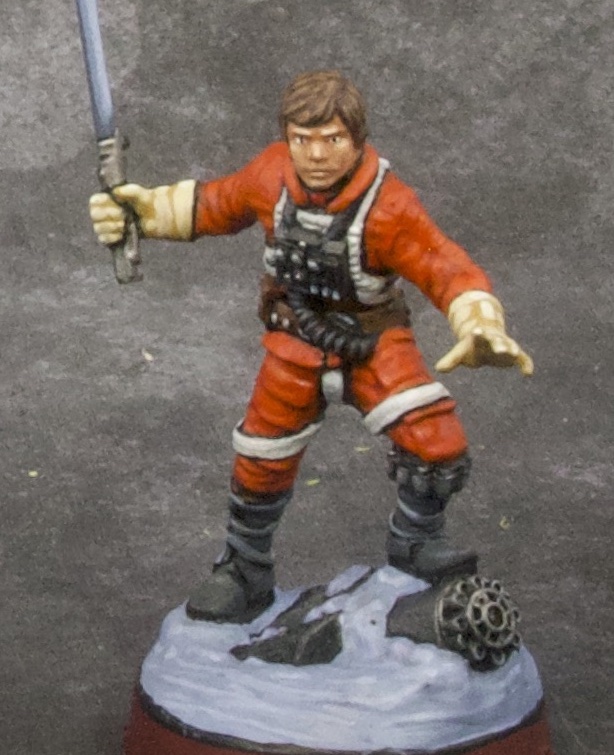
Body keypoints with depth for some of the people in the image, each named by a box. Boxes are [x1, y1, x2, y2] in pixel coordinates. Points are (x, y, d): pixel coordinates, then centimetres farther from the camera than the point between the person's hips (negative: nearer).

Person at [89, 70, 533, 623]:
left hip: (374, 341, -2)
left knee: (439, 446, -16)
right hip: (296, 343, 2)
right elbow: (212, 205, 1)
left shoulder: (388, 205, -28)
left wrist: (481, 329, -47)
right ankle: (246, 575, 34)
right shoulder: (273, 174, -17)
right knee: (261, 464, 9)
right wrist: (143, 210, -12)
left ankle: (415, 542, 15)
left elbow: (449, 269, -29)